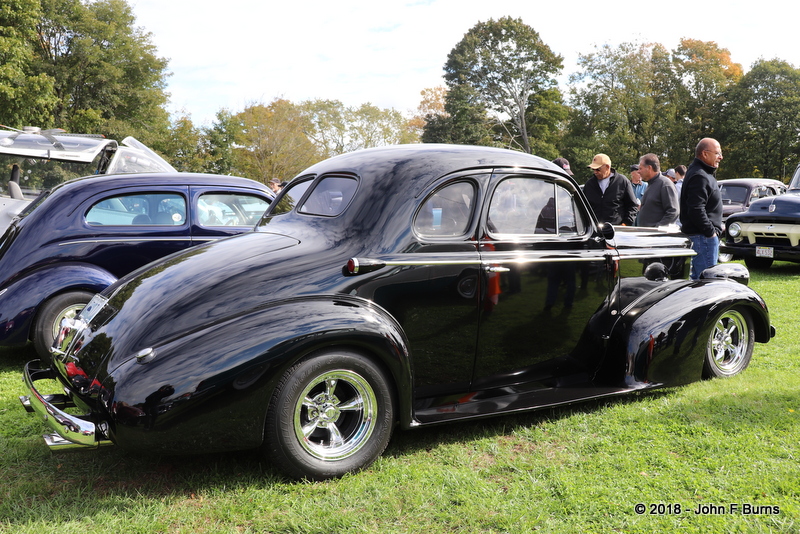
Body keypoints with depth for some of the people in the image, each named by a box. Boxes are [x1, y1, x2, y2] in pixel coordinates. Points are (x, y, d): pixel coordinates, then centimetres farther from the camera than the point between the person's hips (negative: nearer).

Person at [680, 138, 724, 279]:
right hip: (703, 236, -11)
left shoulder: (703, 174, 19)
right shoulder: (699, 177, -16)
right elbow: (696, 210, -25)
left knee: (697, 276, 15)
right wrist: (710, 231, -19)